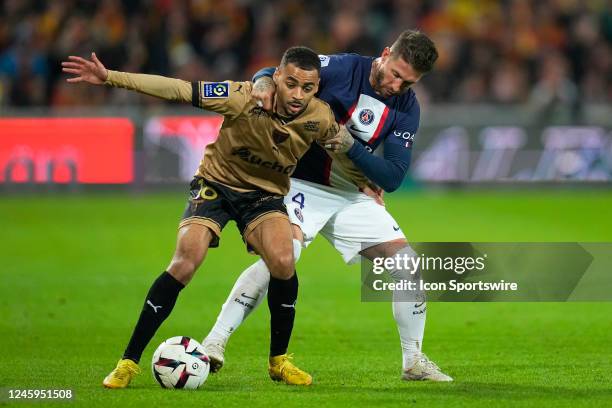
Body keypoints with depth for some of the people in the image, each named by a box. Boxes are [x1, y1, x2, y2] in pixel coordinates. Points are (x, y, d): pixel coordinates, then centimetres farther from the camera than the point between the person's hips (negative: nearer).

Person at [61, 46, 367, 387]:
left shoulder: (320, 119, -18)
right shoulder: (248, 98, -27)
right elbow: (180, 90, -27)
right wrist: (110, 77, -30)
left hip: (266, 193, 2)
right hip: (217, 183, -2)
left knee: (283, 262, -24)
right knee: (185, 263, -21)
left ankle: (279, 362, -1)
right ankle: (129, 362, -10)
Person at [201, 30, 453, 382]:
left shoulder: (407, 109, -3)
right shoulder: (342, 68, -14)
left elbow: (393, 177, -9)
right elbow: (277, 73, -11)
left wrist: (351, 146, -25)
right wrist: (264, 82, -36)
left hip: (354, 197, 5)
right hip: (304, 186, -5)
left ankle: (414, 362, 14)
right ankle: (214, 342, -27)